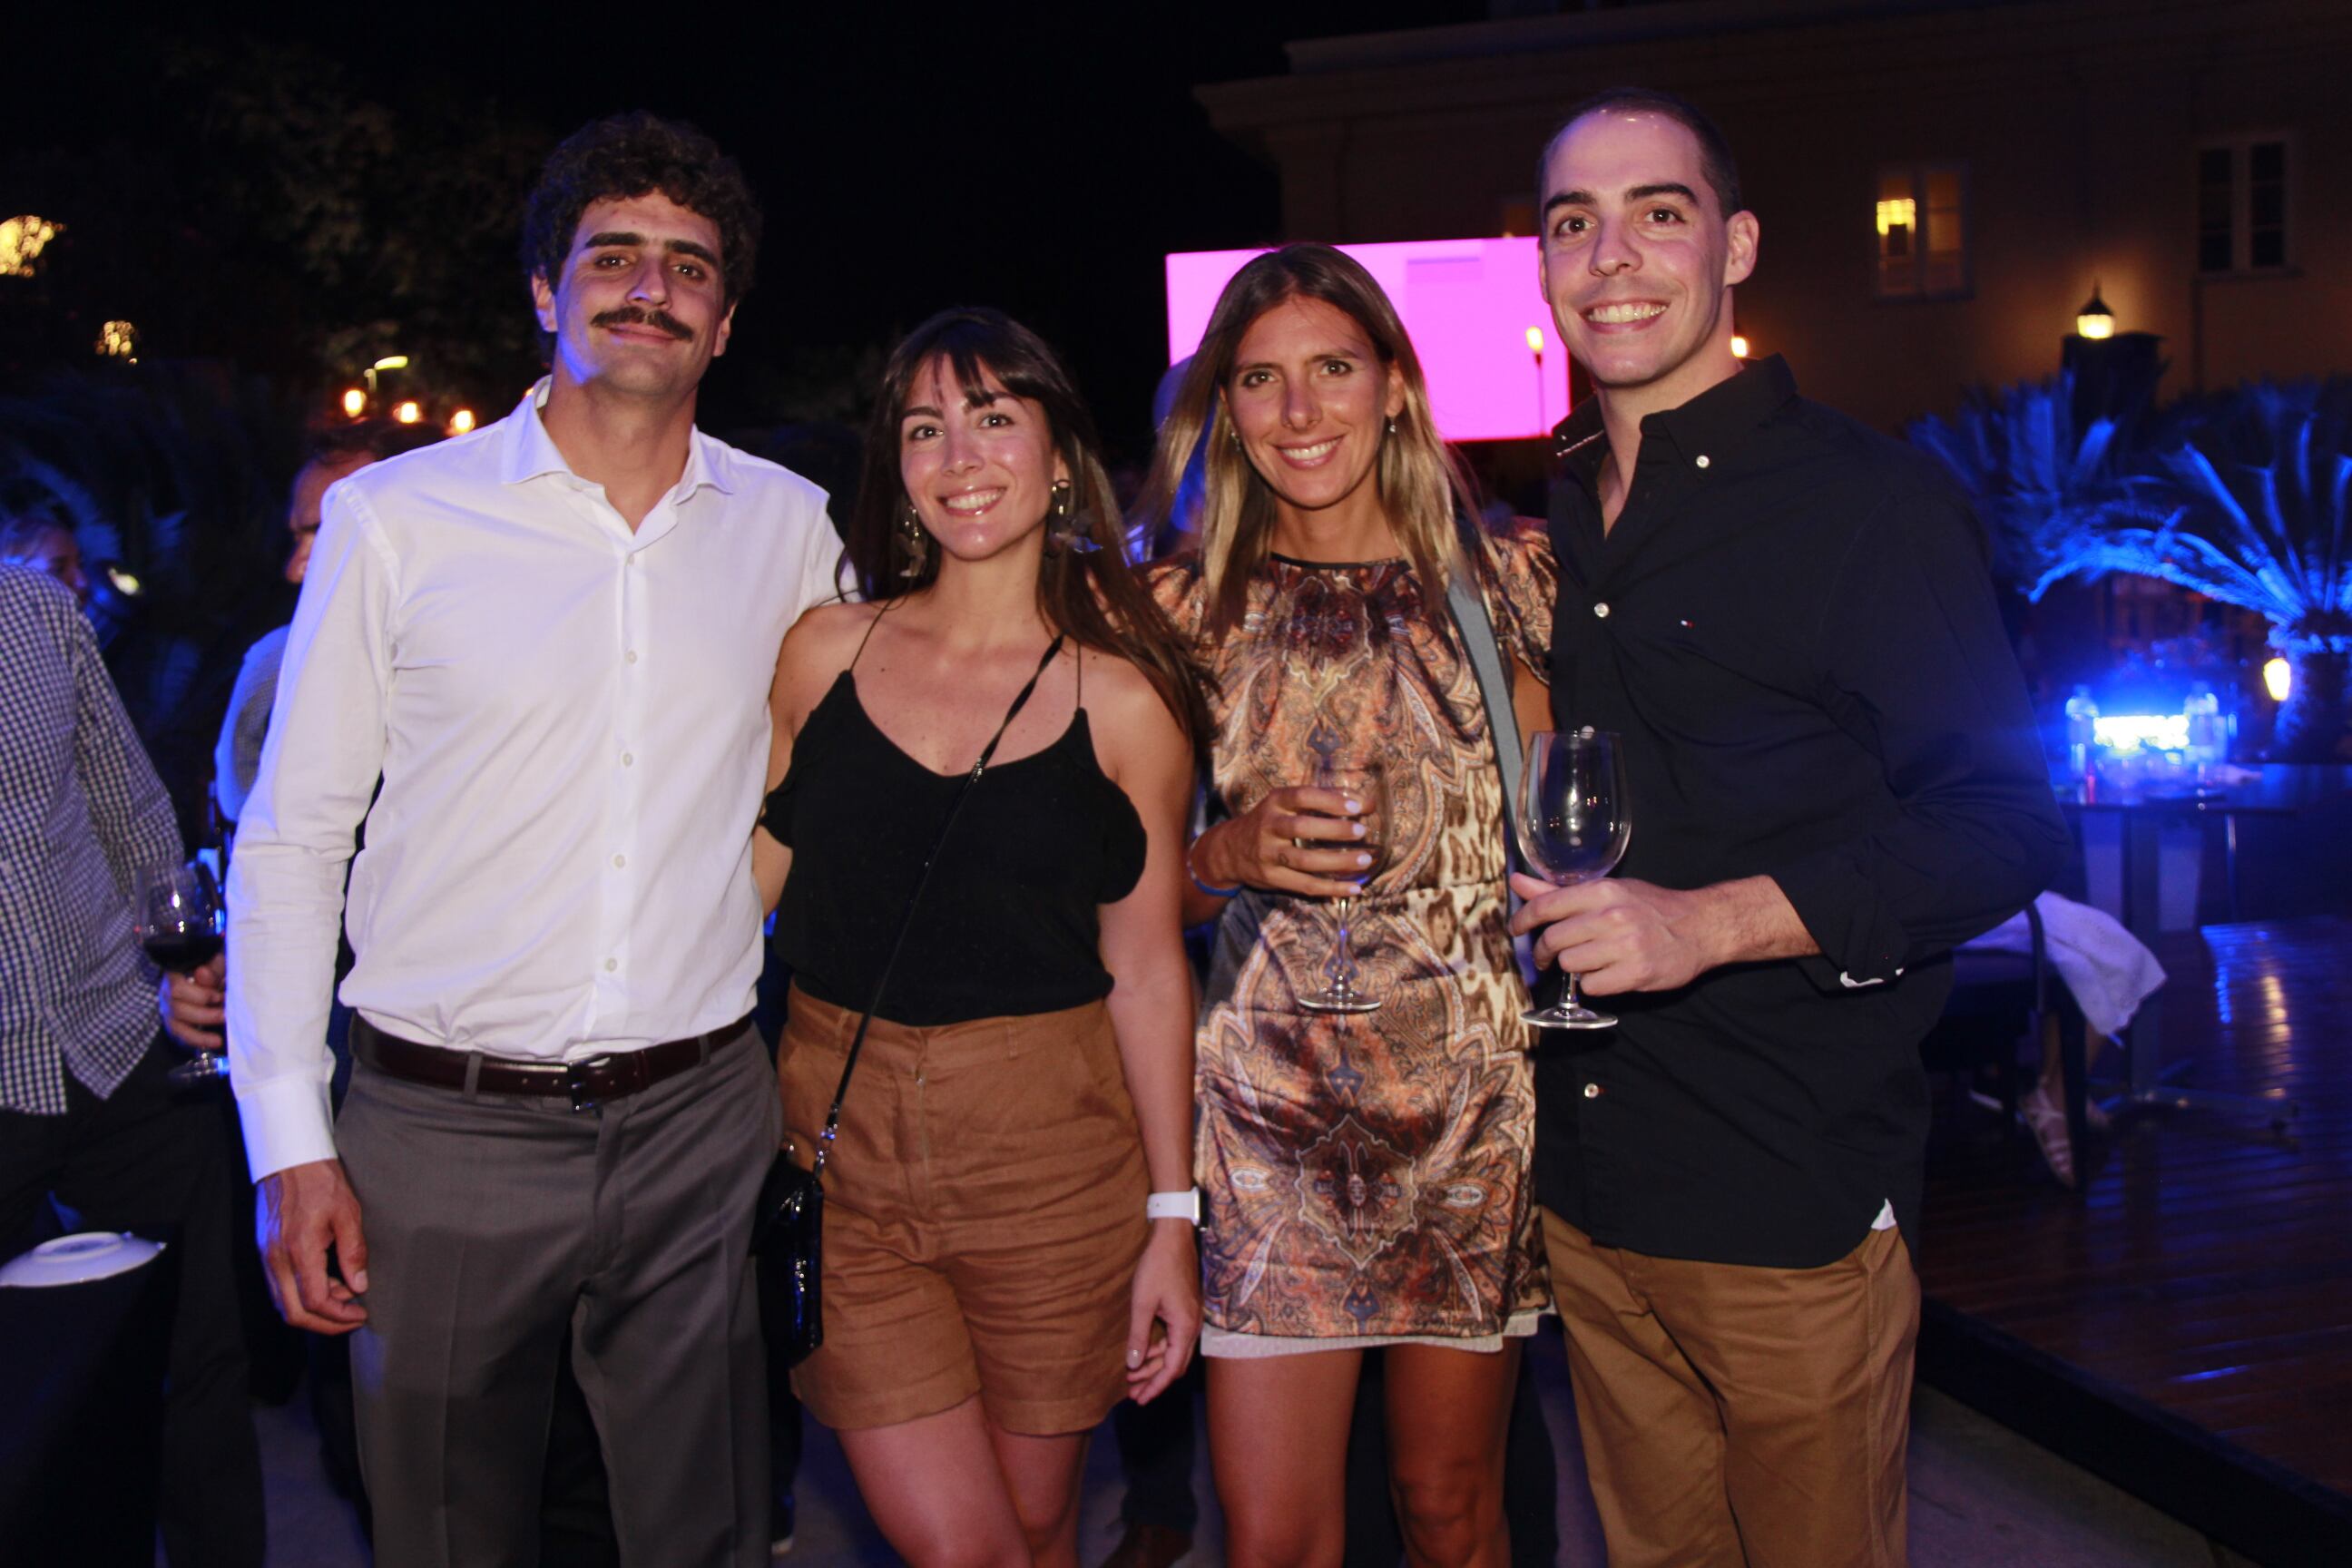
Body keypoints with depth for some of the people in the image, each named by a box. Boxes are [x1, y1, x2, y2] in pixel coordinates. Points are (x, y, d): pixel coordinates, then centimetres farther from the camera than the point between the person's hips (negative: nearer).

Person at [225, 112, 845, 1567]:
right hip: (445, 1129, -1)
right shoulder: (393, 517, -2)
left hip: (700, 1122, 2)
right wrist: (290, 1141, -4)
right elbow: (290, 839, 0)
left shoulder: (791, 527, 4)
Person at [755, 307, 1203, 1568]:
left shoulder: (1123, 696, -3)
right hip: (838, 1143, 1)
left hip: (1048, 1155, -1)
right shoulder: (826, 651, 2)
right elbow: (748, 879, 7)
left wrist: (1172, 1218, 0)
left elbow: (1147, 967, -1)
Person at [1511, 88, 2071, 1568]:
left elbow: (2005, 824, -12)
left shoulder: (1872, 500, -8)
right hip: (1586, 1187, 6)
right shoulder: (1548, 521, 11)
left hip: (1796, 1200, -5)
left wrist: (1709, 923, -23)